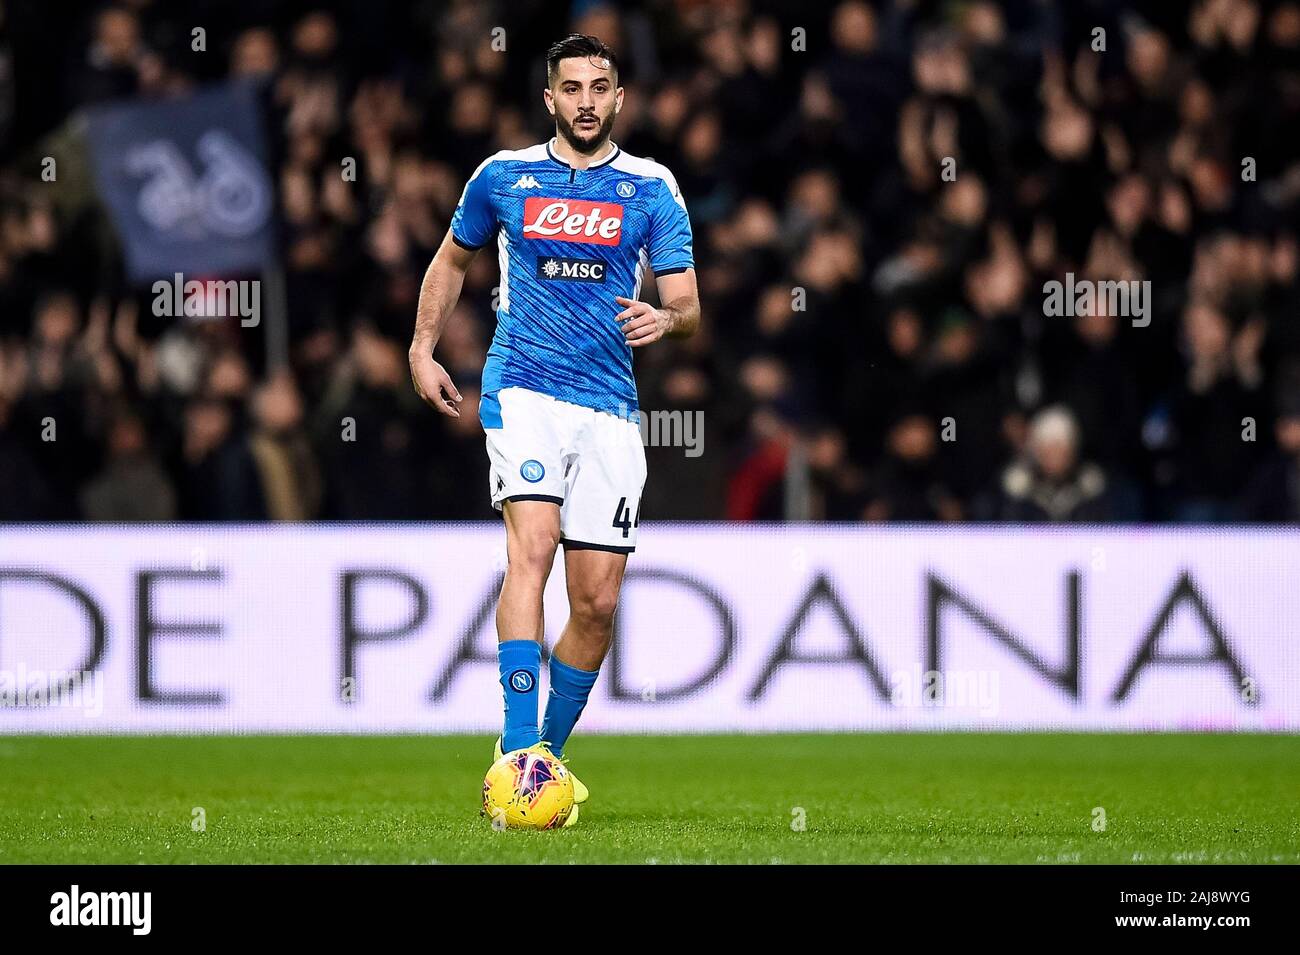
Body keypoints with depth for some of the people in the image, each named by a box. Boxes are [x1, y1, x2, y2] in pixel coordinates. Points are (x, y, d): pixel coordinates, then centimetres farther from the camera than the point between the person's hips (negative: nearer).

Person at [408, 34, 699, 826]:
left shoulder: (651, 189, 6)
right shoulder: (505, 176, 8)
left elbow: (689, 308, 3)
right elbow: (453, 259, 25)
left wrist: (665, 319, -20)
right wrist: (424, 347, 15)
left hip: (610, 407, 2)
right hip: (524, 390, -2)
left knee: (597, 603, 0)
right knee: (532, 546, -24)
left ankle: (549, 756, 19)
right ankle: (519, 752, -31)